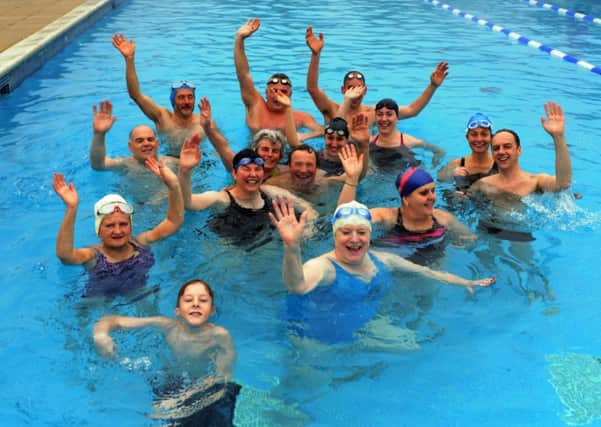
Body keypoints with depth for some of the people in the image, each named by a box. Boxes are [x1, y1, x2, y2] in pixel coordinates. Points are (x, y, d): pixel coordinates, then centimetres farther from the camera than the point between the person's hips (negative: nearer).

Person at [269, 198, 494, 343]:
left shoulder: (382, 260, -1)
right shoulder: (323, 267, -23)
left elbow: (426, 272, 13)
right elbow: (298, 286, -46)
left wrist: (466, 283, 14)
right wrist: (292, 247, -64)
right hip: (318, 343, -6)